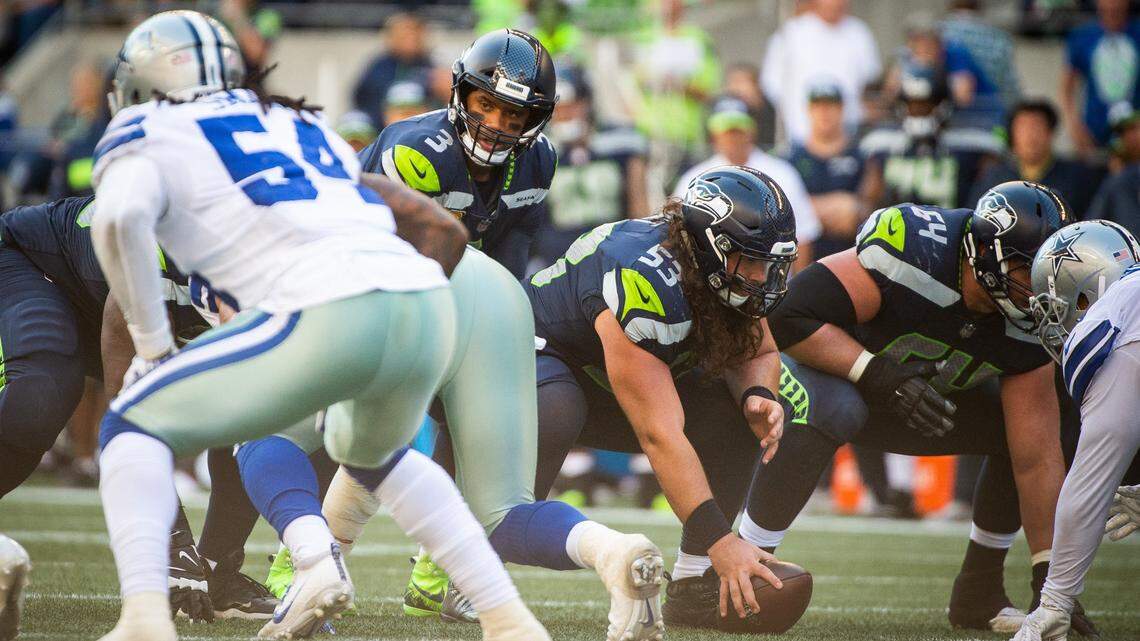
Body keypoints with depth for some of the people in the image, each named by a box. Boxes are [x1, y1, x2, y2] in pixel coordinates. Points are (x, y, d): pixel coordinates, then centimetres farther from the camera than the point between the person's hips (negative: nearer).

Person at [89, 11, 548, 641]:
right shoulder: (306, 126, 34)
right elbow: (442, 230, 34)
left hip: (329, 313, -6)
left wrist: (151, 347, 2)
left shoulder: (145, 135, 16)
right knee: (370, 452, 36)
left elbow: (119, 218, -7)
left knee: (135, 428, 11)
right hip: (429, 306, 6)